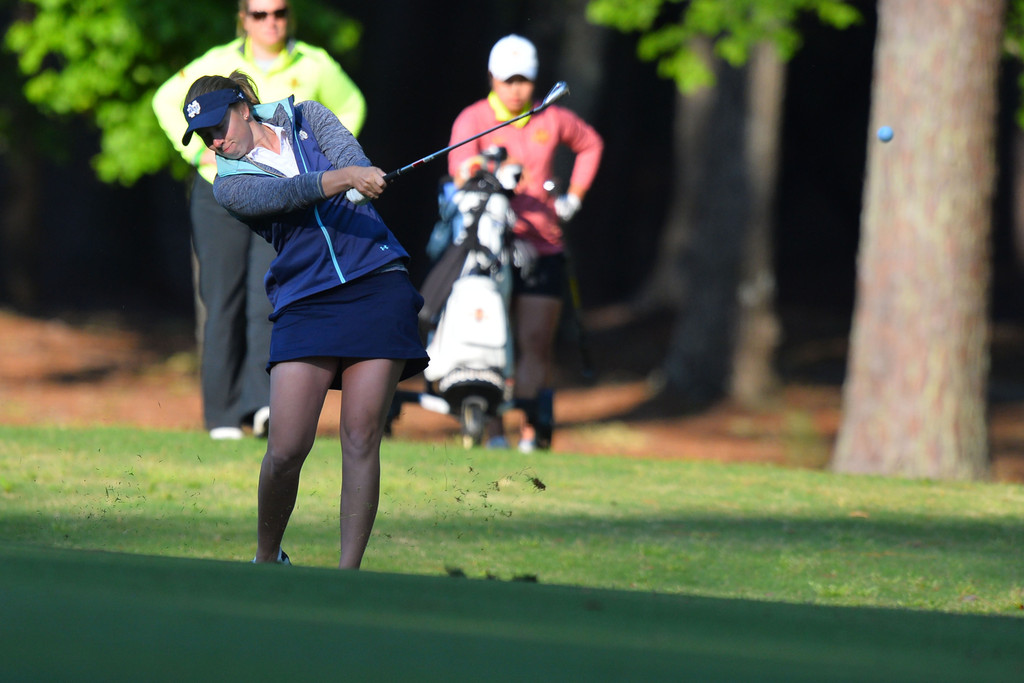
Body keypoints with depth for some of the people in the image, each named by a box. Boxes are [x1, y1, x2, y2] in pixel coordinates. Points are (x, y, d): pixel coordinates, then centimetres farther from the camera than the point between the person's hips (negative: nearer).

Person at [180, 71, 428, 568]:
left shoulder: (305, 118, 12)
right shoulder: (230, 185, 4)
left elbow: (348, 152, -8)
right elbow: (280, 193, -17)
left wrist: (360, 182, -32)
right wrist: (343, 177, -35)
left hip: (377, 285, 0)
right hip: (305, 303, 0)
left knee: (361, 439, -8)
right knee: (286, 451, -11)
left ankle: (347, 574, -6)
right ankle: (266, 559, 12)